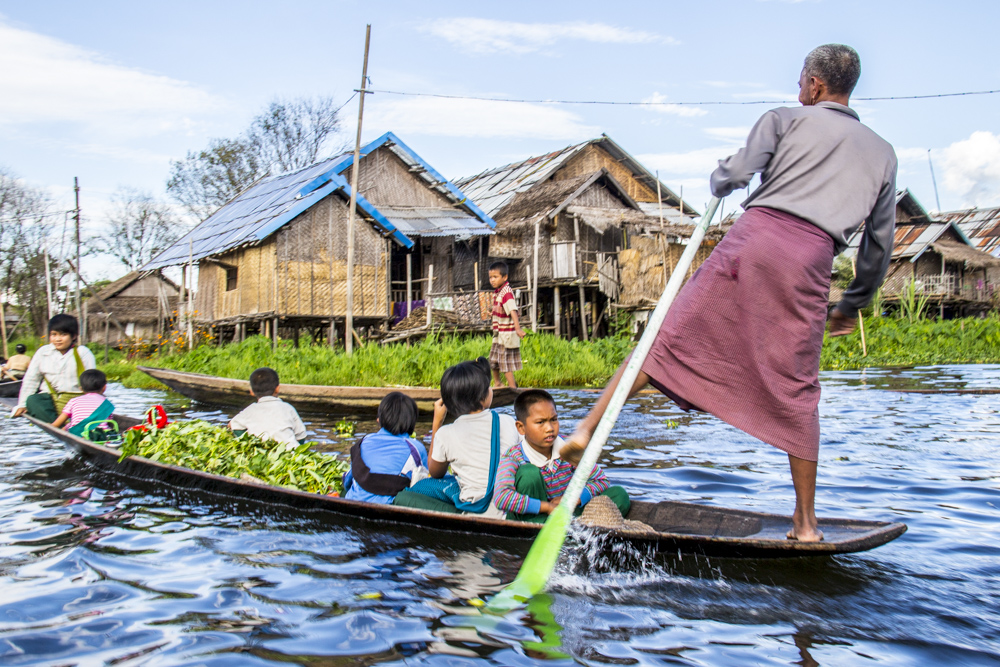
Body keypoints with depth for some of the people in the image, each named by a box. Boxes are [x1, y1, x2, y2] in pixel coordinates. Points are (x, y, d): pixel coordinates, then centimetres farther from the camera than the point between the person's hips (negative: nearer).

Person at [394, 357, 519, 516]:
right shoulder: (507, 422, -6)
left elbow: (435, 473, 12)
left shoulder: (446, 435, -11)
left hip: (477, 512, -3)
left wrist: (437, 422, 10)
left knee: (402, 497, 8)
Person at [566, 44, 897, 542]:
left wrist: (718, 185, 25)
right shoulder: (882, 153, 25)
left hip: (755, 236, -2)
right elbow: (880, 244, 24)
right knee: (795, 392, 9)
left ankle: (587, 428, -5)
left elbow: (735, 172, 1)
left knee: (670, 337, 2)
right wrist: (854, 304, 35)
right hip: (810, 259, 2)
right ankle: (806, 524, 14)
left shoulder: (785, 120, 16)